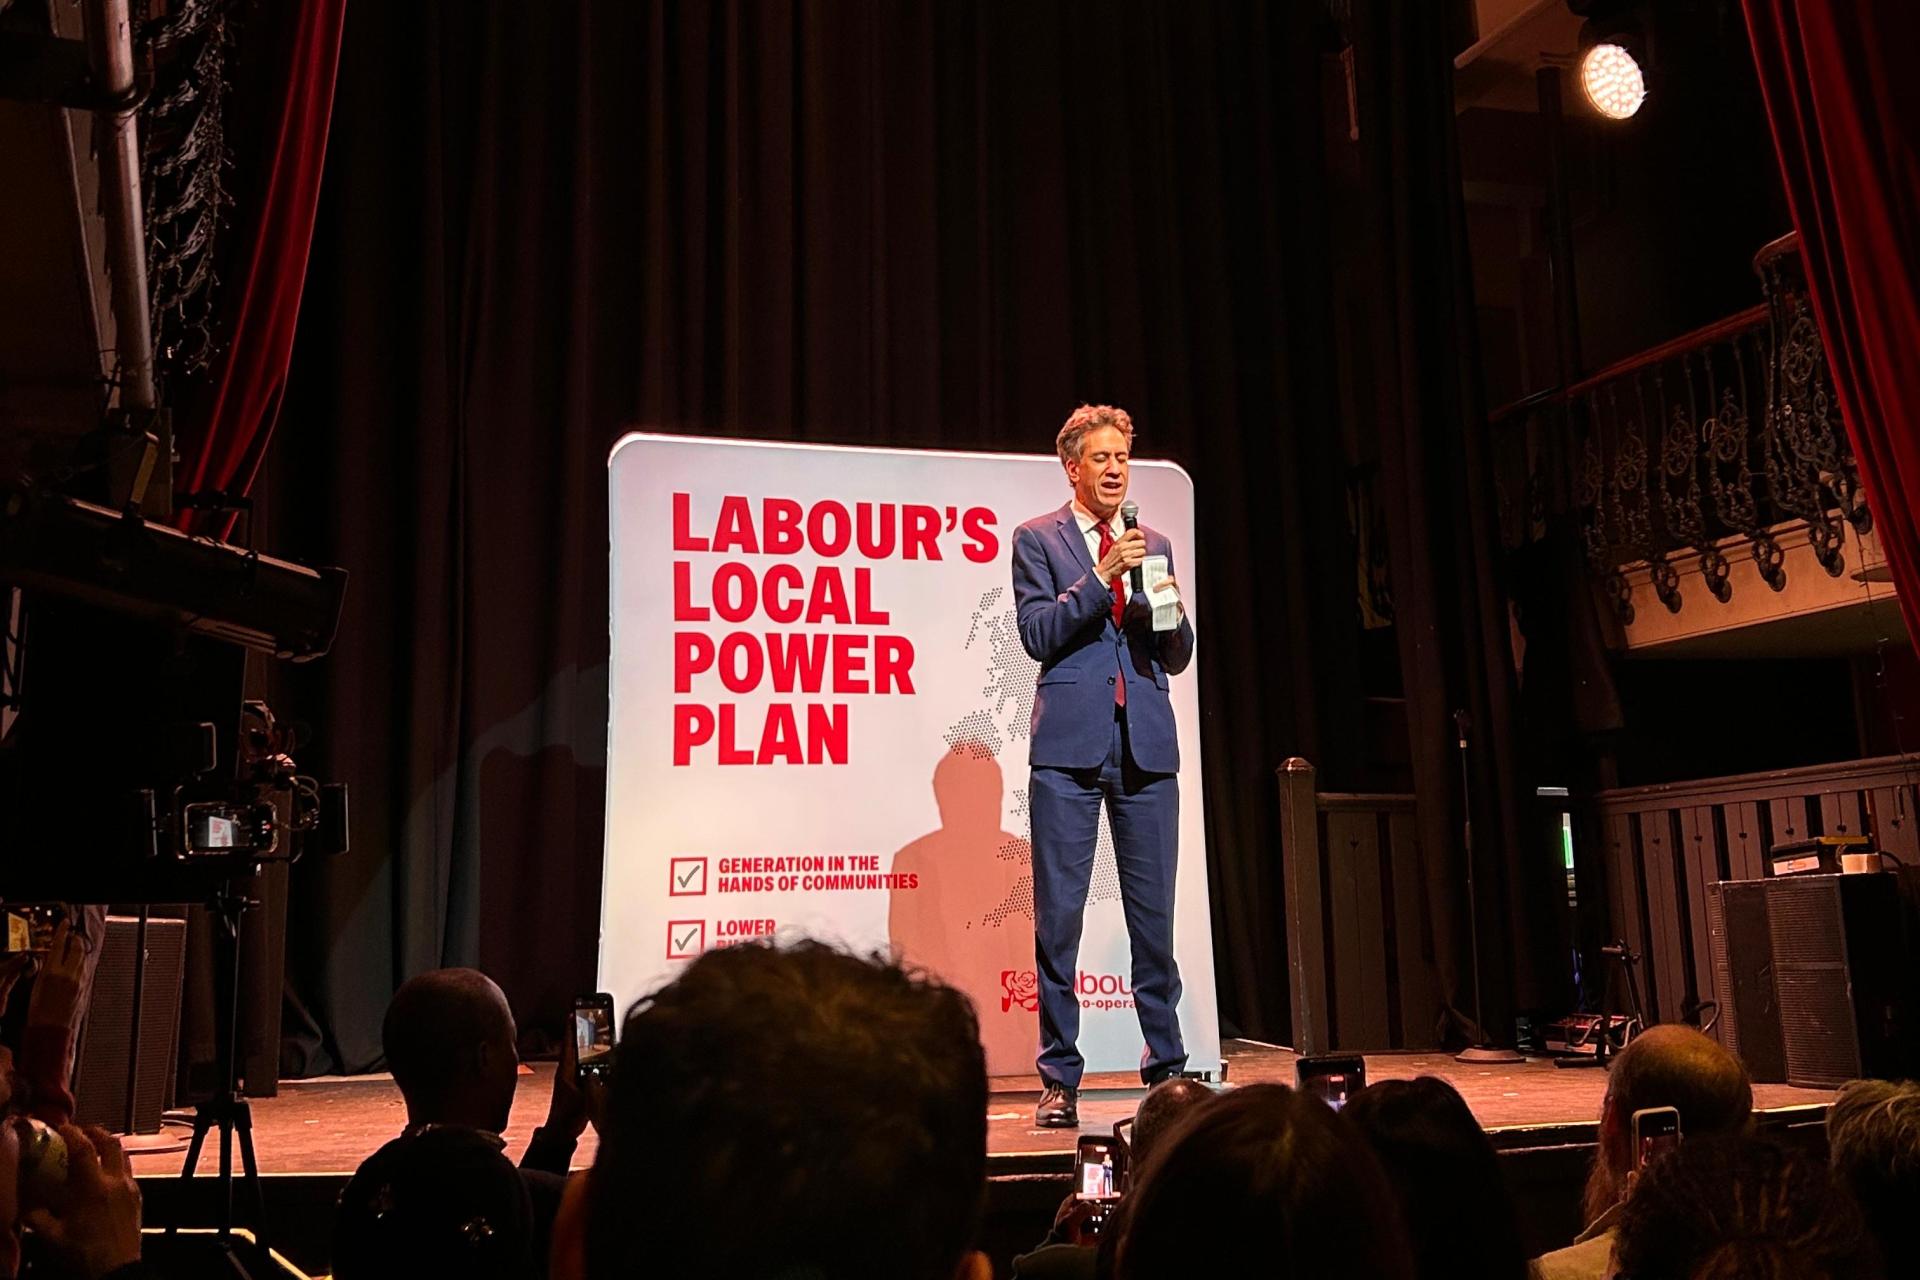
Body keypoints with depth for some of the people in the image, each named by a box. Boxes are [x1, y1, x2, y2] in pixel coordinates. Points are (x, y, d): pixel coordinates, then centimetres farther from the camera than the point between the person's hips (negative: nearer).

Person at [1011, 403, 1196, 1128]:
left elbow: (1178, 658, 17)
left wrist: (1170, 611, -3)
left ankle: (1166, 1066, 15)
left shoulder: (1154, 546, 18)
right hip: (1070, 745, -3)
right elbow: (1037, 635, -5)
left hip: (1146, 745, 3)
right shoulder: (1038, 539, 7)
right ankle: (1059, 1080, 6)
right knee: (1058, 917, -2)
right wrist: (1101, 576, -13)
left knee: (1155, 913, 5)